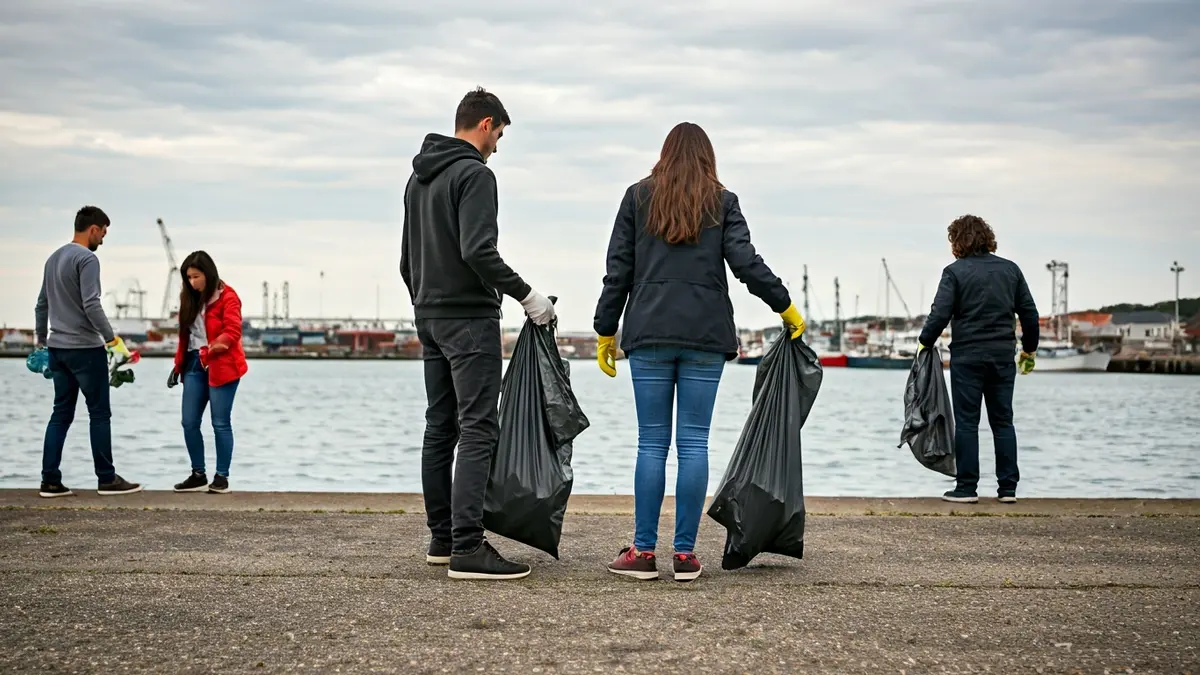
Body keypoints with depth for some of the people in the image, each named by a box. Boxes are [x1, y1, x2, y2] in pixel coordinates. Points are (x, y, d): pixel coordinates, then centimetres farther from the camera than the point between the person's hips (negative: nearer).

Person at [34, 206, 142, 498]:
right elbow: (91, 305, -21)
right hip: (85, 348, -8)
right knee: (100, 414, -1)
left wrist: (41, 340, 27)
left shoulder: (53, 259, 15)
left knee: (61, 414, 8)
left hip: (57, 348, 8)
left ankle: (50, 481, 4)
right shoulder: (87, 259, -12)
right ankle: (107, 479, 3)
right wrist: (112, 339, -18)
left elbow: (42, 304, 21)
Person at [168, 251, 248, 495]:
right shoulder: (190, 298, 13)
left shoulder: (227, 297, -8)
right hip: (194, 365, 6)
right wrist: (178, 364, 14)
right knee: (189, 422, 3)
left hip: (221, 366, -6)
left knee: (220, 423, -3)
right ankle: (198, 475, 14)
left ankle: (222, 477, 5)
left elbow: (233, 332, -16)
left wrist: (212, 349, -28)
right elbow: (184, 335, 18)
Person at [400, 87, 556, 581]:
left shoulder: (418, 178, 17)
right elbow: (479, 251, -24)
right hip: (470, 318, -10)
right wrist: (527, 296, -16)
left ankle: (442, 538, 16)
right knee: (477, 430, -12)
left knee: (439, 429, 12)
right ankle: (467, 548, -17)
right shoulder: (475, 174, -12)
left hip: (429, 318, 10)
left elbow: (407, 258, 22)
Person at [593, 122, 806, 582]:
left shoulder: (638, 197, 9)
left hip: (649, 336, 0)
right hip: (706, 337, 0)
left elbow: (618, 270, 7)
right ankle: (685, 553, 2)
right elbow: (746, 262, -4)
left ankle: (643, 552, 1)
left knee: (652, 442, 2)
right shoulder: (722, 202, 6)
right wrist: (785, 305, 6)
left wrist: (606, 330, 10)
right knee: (694, 442, 1)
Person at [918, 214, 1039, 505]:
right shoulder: (1010, 269, 8)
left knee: (966, 422, 1)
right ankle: (1008, 487, 8)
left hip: (967, 356, -4)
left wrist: (925, 343, 4)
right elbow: (1030, 314, 11)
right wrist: (1029, 349, 22)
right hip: (1003, 356, 4)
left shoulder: (955, 271, -6)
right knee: (1003, 421, 10)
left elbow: (940, 314, -11)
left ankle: (967, 488, 1)